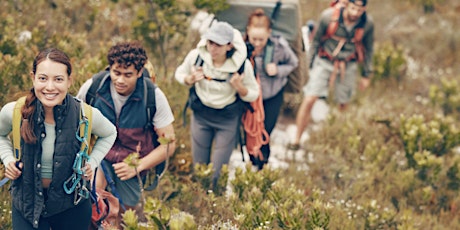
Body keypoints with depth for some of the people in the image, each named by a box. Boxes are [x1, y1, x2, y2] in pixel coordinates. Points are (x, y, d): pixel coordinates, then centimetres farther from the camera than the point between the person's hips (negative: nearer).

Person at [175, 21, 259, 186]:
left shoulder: (242, 65, -22)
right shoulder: (196, 56, -17)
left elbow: (253, 95, -9)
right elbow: (180, 73, 3)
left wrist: (240, 88, -30)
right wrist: (190, 80, -20)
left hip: (228, 120, -2)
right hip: (201, 115, 2)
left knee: (218, 173, -1)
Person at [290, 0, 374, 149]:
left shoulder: (367, 24, -12)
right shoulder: (328, 16, -19)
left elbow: (368, 49, 5)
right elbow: (317, 41, -3)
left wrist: (367, 75, 10)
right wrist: (311, 65, 3)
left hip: (348, 66, 2)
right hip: (324, 62, -2)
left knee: (343, 105, 8)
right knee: (309, 100, -10)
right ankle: (296, 140, 0)